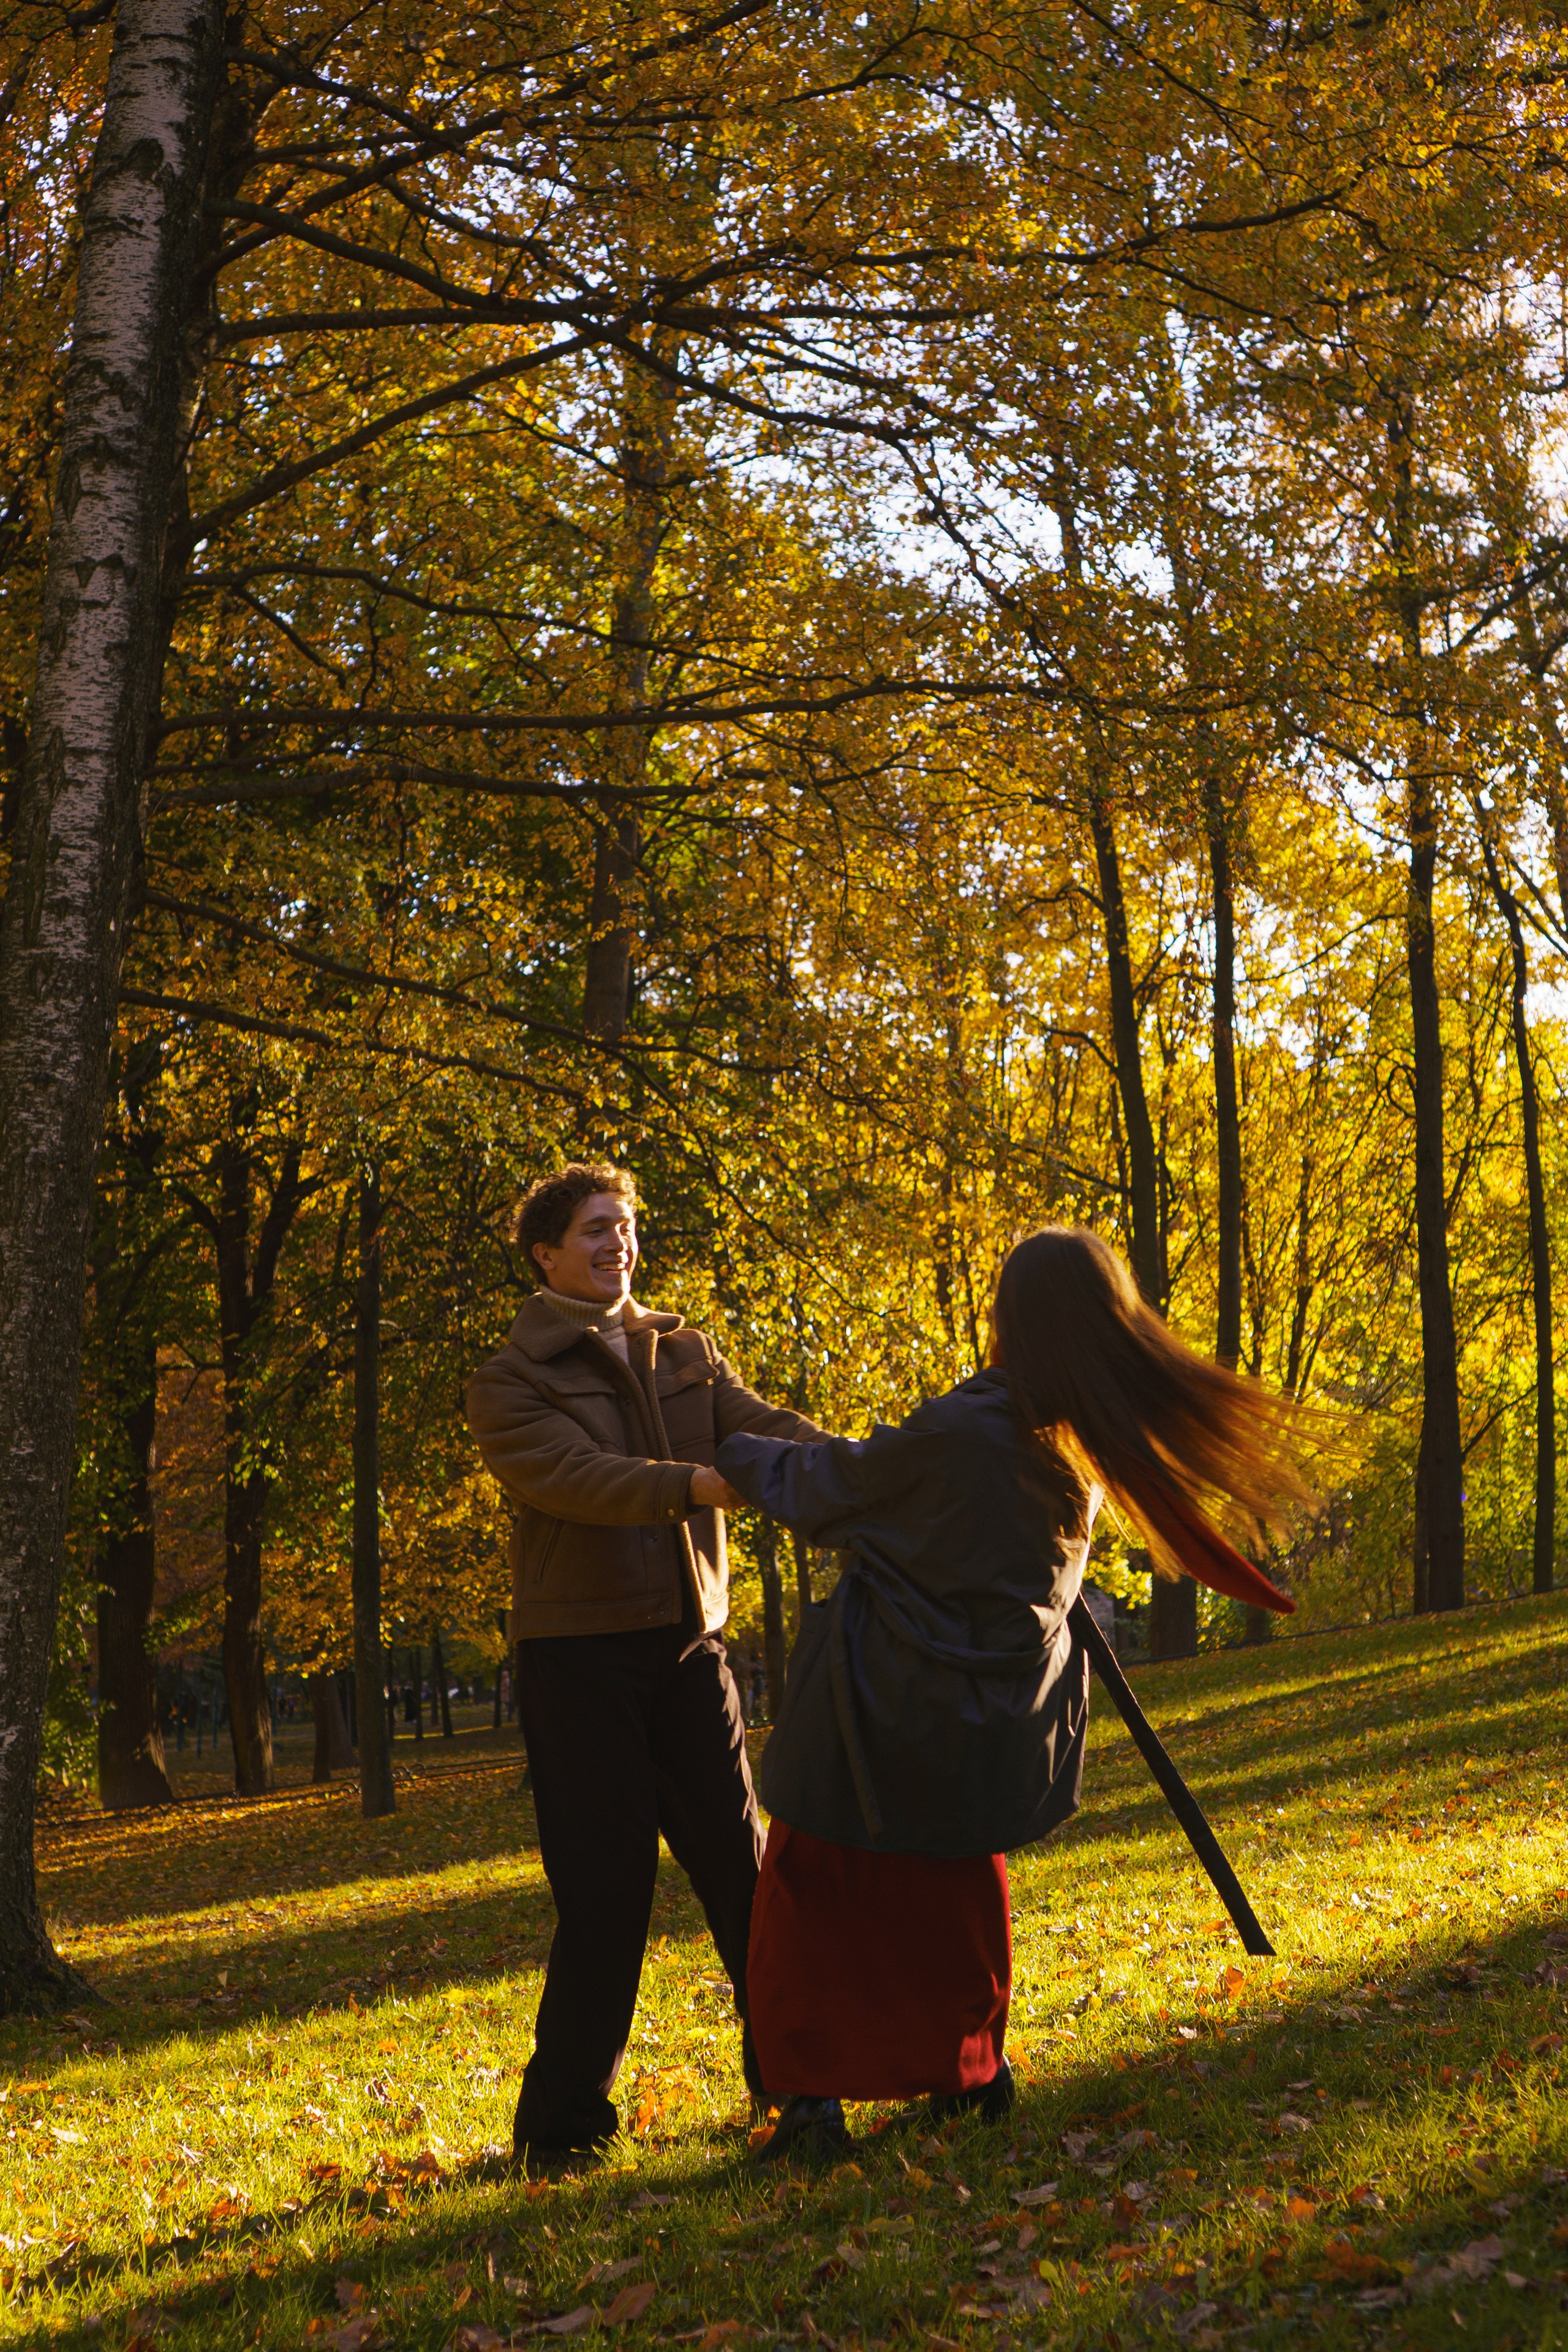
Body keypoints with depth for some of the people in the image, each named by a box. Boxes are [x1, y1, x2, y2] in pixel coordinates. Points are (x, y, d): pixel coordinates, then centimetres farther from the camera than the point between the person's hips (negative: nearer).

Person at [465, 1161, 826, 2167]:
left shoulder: (687, 1355, 13)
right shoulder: (510, 1382, -3)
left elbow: (763, 1425, -4)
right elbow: (576, 1476, -21)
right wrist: (701, 1484, -36)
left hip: (688, 1643, 5)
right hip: (581, 1656, -4)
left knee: (740, 1861, 8)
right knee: (605, 1889, -4)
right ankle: (561, 2118, 9)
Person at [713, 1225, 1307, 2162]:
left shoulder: (956, 1434, -25)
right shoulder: (1093, 1441, -4)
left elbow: (831, 1487, -8)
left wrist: (741, 1458, 11)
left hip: (889, 1705, -6)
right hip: (996, 1718, 6)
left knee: (817, 1890, 9)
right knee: (956, 1879, 26)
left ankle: (814, 2097, 7)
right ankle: (974, 2067, 31)